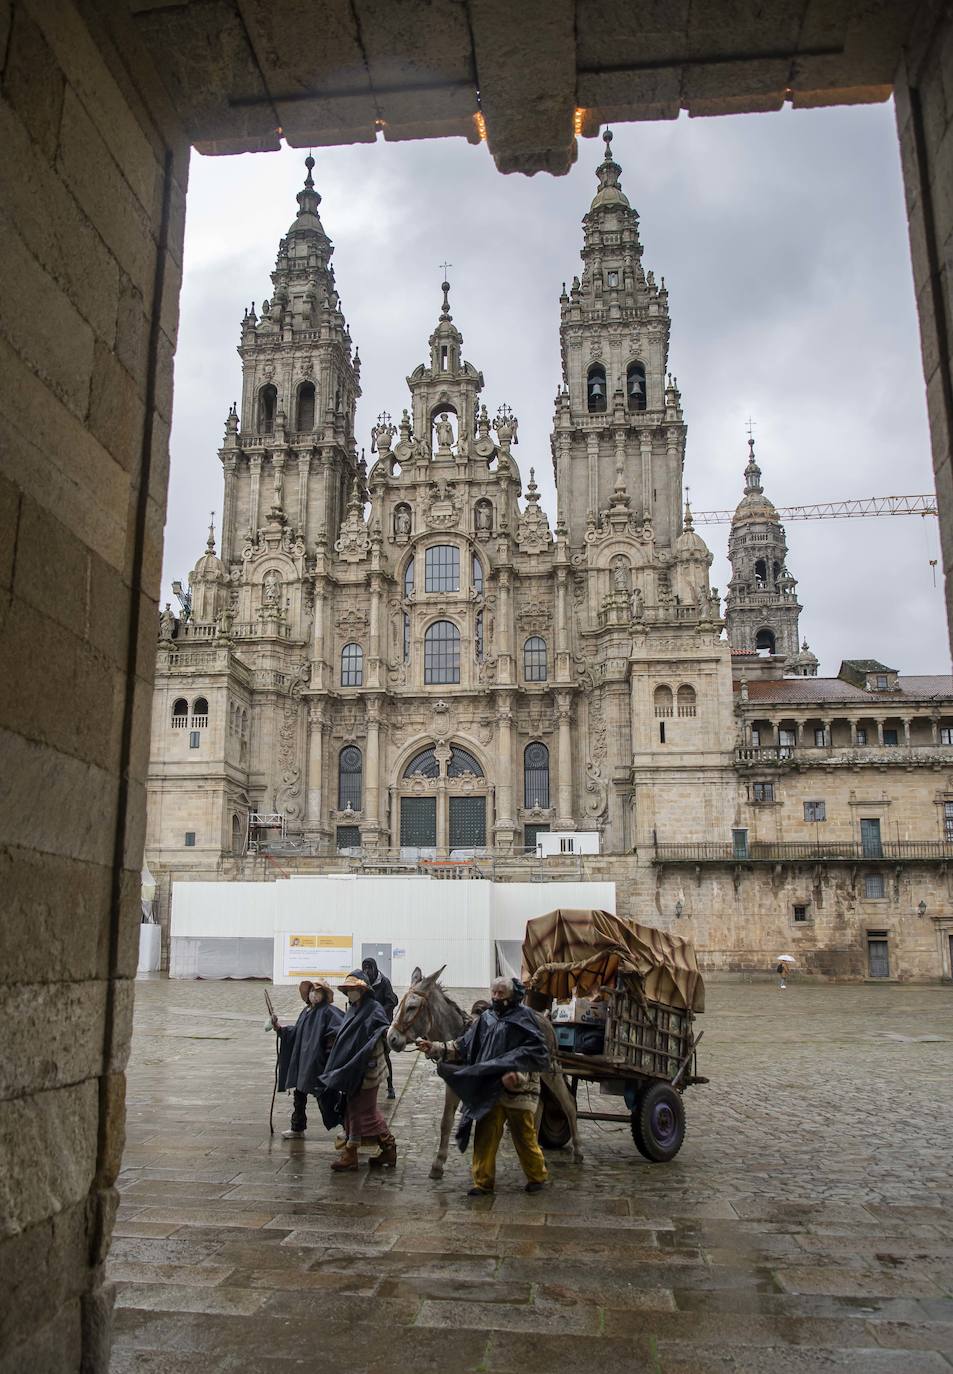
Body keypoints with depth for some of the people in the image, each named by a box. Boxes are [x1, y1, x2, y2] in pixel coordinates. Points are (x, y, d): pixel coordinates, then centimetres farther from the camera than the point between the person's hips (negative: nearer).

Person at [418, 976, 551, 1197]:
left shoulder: (524, 1019, -8)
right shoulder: (485, 1019, 8)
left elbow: (537, 1056, -15)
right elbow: (462, 1047, 7)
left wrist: (518, 1076, -27)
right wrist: (434, 1048, -2)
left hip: (519, 1092, -4)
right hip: (490, 1090, 5)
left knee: (525, 1137, 7)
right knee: (485, 1136, 5)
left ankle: (537, 1177, 28)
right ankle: (483, 1182, 17)